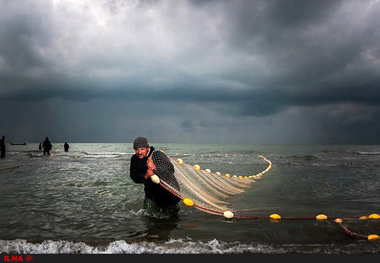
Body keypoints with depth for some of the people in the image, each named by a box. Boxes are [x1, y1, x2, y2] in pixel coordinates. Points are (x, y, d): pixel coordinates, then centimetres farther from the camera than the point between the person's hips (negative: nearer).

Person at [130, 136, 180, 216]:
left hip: (168, 190, -4)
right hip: (151, 191, 4)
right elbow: (134, 177, -10)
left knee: (171, 214, 7)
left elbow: (171, 170, -31)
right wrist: (145, 176, -31)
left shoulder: (157, 155, -22)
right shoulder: (134, 159, -6)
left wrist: (155, 168, -47)